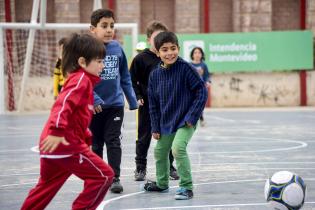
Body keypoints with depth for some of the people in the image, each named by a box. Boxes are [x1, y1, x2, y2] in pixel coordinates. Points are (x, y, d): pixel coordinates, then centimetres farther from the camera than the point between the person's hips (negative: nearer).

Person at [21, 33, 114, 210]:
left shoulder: (82, 81, 21)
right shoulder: (81, 79, -10)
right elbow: (64, 104, -26)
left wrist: (87, 138, 20)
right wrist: (57, 131, -35)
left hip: (54, 146, 10)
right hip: (66, 144, -10)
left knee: (46, 187, 19)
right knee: (104, 176, -4)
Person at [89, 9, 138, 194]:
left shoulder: (117, 48, 1)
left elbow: (125, 77, 10)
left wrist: (132, 100, 12)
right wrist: (93, 99, -24)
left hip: (116, 104, 2)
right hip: (94, 106, -2)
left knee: (113, 142, -1)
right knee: (95, 144, 11)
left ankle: (115, 178, 3)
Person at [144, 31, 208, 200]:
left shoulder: (186, 69, -17)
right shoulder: (155, 75, -2)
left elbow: (201, 92, -15)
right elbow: (153, 103, 7)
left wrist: (192, 116, -17)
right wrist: (155, 127, 6)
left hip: (186, 121, -6)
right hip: (166, 123, 6)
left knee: (178, 148, -26)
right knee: (160, 152, 19)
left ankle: (186, 187, -15)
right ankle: (162, 183, 43)